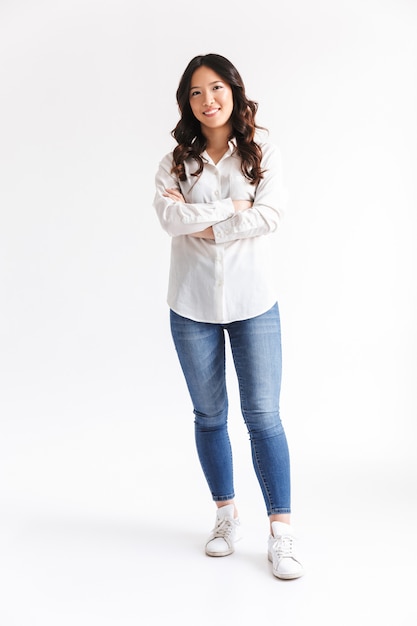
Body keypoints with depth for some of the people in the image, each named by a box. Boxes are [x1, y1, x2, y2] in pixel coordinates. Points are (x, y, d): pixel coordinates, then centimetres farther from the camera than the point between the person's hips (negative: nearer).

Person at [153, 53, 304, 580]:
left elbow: (270, 216, -11)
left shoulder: (263, 155, 3)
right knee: (209, 415, 11)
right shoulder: (176, 163, 5)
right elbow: (170, 216, -13)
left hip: (253, 303, -1)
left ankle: (281, 532, 4)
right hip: (193, 304, 2)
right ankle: (226, 515, 27)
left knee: (263, 416, -3)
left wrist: (203, 223, -11)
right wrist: (232, 208, -14)